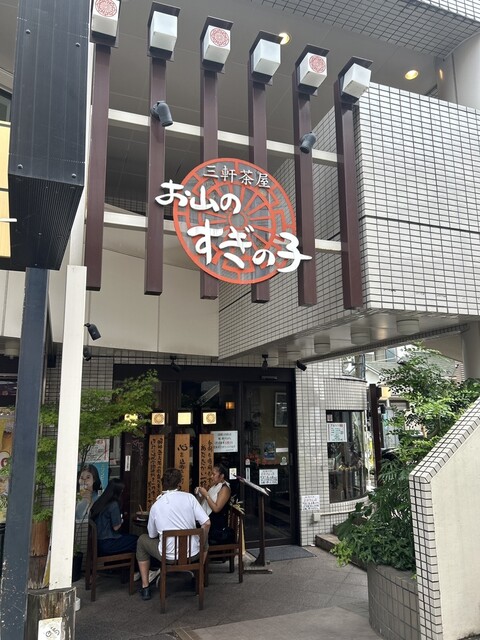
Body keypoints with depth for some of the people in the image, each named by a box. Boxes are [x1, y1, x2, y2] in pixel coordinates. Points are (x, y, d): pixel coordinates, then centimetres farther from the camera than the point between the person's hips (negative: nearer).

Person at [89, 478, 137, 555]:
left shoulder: (99, 502, 5)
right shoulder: (114, 505, -18)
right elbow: (116, 527, -14)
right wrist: (121, 521, 6)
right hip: (106, 544, -8)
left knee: (131, 536, 17)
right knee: (136, 540, 0)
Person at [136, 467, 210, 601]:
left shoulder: (156, 505, -4)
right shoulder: (189, 497, -7)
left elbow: (152, 535, 7)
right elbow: (206, 523, -10)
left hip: (169, 556, -1)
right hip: (192, 554, 1)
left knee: (142, 540, 25)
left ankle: (145, 587, 24)